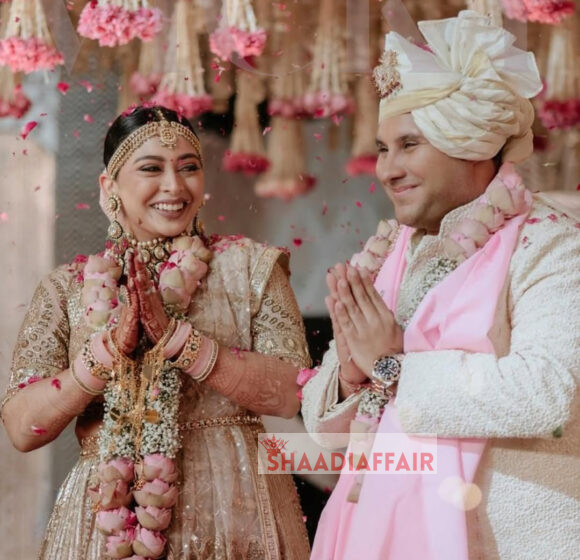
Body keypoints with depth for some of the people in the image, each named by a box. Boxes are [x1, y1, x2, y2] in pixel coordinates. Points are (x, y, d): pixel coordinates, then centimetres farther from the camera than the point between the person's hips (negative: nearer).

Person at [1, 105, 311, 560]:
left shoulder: (251, 266, 2)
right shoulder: (68, 288, 5)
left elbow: (289, 394, -10)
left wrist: (176, 337, -18)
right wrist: (110, 348, -16)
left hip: (234, 513, -1)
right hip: (107, 518, 1)